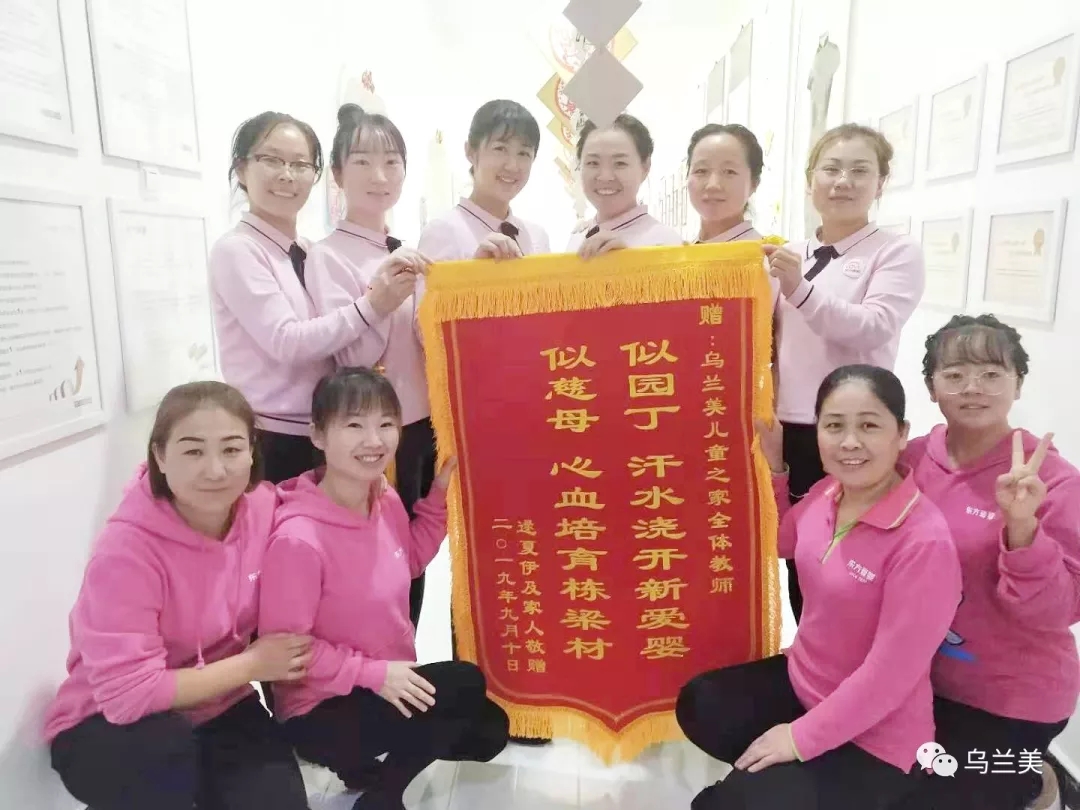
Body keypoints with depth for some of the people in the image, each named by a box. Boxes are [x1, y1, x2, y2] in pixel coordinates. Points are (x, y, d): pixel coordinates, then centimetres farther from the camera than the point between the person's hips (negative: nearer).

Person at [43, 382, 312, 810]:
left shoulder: (264, 507, -13)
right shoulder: (126, 550, -27)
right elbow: (127, 694, -27)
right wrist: (251, 664, -20)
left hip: (217, 708, 4)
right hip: (107, 726, -4)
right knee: (165, 747, -35)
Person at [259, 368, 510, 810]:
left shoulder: (386, 499, -5)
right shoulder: (299, 537, -29)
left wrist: (439, 495, 2)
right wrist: (374, 674, -24)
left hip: (389, 684, 8)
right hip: (321, 712, -8)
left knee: (489, 730, 10)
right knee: (466, 685, -21)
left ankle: (365, 761, 20)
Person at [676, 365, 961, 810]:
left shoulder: (924, 541, -29)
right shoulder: (828, 492, -7)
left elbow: (889, 674, -26)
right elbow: (783, 543, 15)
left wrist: (801, 737, -18)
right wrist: (774, 465, 0)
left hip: (872, 734, -7)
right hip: (801, 680, 7)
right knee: (697, 706, 11)